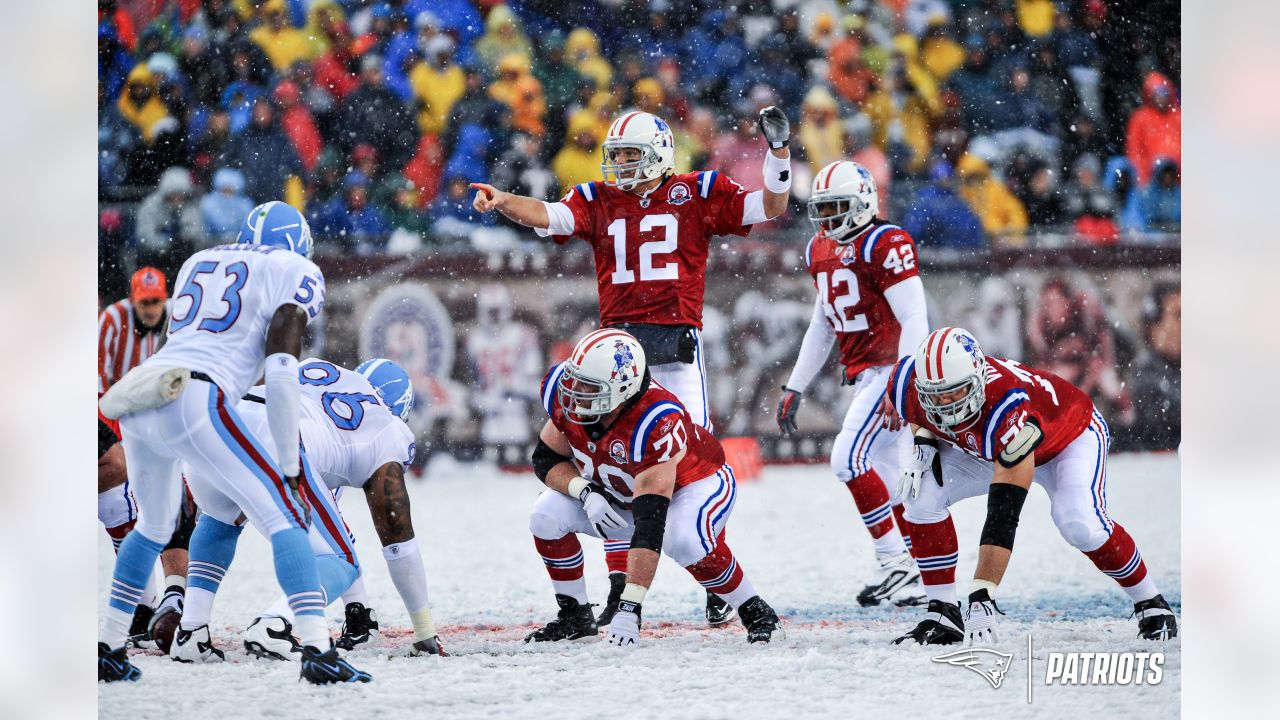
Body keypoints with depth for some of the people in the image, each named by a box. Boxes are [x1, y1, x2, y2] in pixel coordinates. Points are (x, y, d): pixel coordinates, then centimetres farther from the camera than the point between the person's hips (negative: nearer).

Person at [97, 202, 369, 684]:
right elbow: (279, 372, -3)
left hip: (136, 408, 7)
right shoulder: (293, 272, 8)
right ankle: (318, 653, -17)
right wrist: (289, 466, 1)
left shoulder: (197, 264, 27)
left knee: (154, 525, 29)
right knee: (284, 517, -3)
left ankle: (107, 649, 32)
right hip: (192, 405, -7)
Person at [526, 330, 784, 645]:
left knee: (684, 540, -37)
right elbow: (546, 458, -6)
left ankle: (756, 613, -13)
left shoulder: (655, 423, -42)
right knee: (547, 515, -14)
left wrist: (629, 607, -49)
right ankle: (574, 617, 6)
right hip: (619, 492, 6)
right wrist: (585, 492, -28)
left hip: (697, 482, -6)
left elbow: (649, 525, -45)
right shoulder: (566, 399, -24)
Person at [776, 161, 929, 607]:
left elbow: (914, 318, -18)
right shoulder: (821, 252, 13)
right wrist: (794, 388, 22)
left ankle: (896, 562, -10)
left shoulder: (885, 245, -14)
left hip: (892, 369, -9)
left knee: (850, 459, -17)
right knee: (881, 476, 9)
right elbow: (822, 326, 23)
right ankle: (924, 573, 16)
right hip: (862, 375, 9)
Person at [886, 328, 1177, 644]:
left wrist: (981, 600, -51)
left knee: (1079, 523, -31)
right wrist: (924, 442, -20)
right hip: (983, 448, 6)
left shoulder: (1010, 412, -46)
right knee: (922, 493, -18)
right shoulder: (908, 383, -29)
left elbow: (1002, 520, -47)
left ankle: (1151, 604, -5)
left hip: (1072, 436, -6)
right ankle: (943, 615, -6)